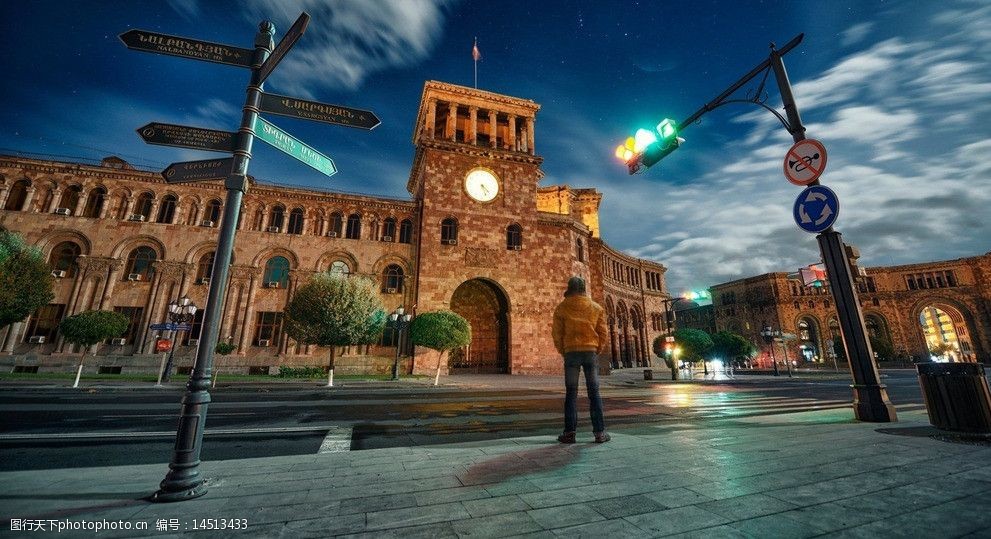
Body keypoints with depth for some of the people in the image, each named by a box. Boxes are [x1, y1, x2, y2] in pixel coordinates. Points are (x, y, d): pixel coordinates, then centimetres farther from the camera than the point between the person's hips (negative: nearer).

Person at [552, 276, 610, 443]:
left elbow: (557, 333, -1)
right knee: (594, 392, 8)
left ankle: (569, 432, 6)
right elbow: (603, 333, 5)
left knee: (571, 393, 5)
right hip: (591, 352, 1)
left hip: (571, 352, -1)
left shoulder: (562, 308, 1)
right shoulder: (597, 308, 7)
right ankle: (599, 432, 10)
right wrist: (598, 350, 14)